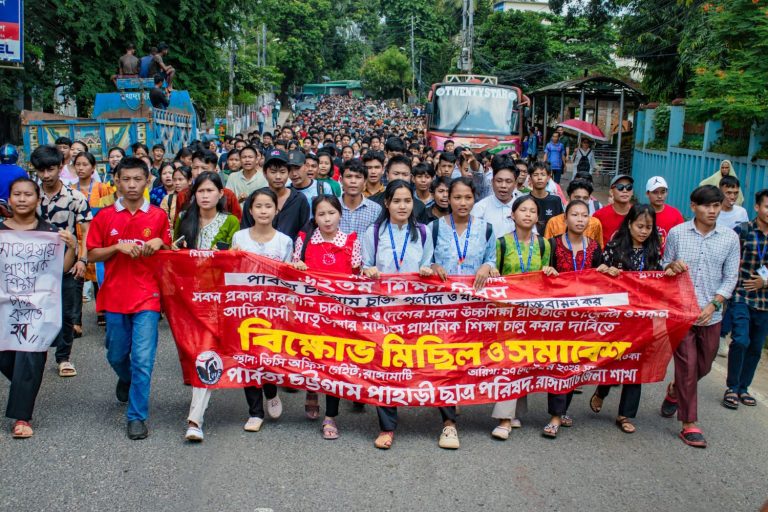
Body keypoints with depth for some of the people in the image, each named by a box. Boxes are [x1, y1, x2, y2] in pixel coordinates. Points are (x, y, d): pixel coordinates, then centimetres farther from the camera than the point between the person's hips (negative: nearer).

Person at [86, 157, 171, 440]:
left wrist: (159, 244, -11)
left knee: (143, 358, -6)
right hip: (115, 297, 2)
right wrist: (118, 247, -12)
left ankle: (137, 416, 4)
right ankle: (126, 379, 49)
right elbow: (92, 255, 3)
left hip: (147, 296, -2)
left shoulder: (159, 216, 2)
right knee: (116, 355, 15)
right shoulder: (105, 216, 3)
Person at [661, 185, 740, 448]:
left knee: (703, 366, 15)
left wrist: (713, 304, -11)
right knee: (687, 365, -2)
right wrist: (671, 266, -17)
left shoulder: (730, 238, 0)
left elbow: (730, 277, 2)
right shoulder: (677, 233, -2)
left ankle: (675, 391, 45)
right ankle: (689, 424, 9)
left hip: (711, 315, 2)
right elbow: (663, 268, 7)